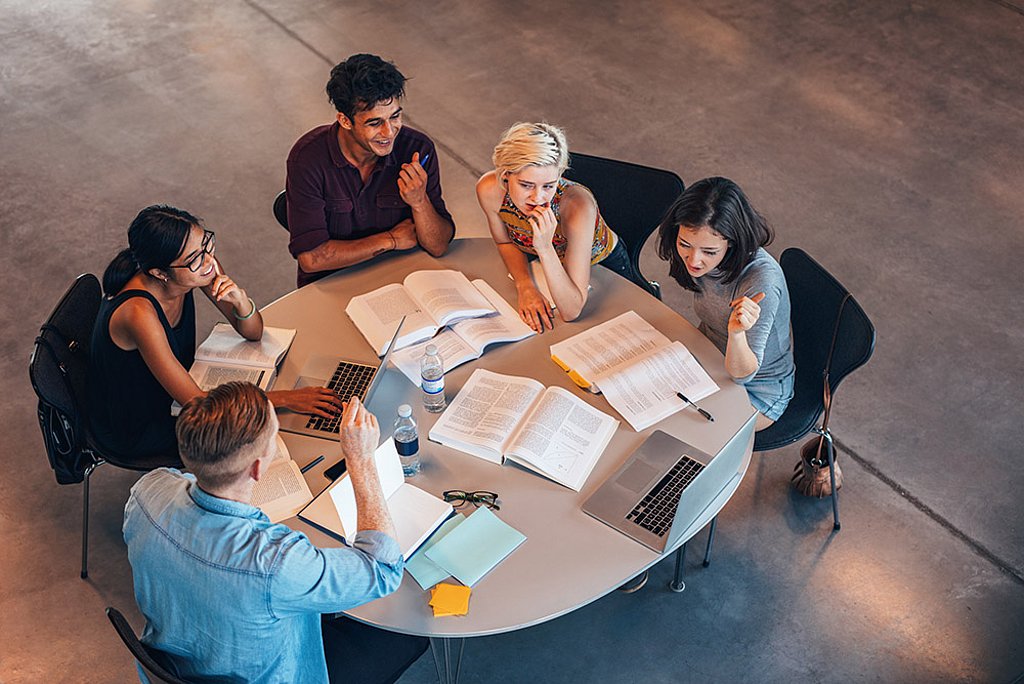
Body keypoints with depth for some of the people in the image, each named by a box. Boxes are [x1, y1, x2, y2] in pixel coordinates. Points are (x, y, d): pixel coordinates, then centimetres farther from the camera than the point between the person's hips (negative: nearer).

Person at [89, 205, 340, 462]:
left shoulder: (202, 264, -19)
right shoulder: (138, 313, -38)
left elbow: (253, 332, -6)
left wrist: (240, 298, -29)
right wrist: (285, 398, -32)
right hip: (132, 429, -6)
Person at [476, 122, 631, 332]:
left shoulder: (577, 206, -39)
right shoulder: (489, 189, -28)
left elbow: (571, 312, -38)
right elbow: (505, 242, -5)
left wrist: (545, 248, -48)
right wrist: (525, 285, -22)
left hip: (604, 266, -3)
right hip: (538, 267, 3)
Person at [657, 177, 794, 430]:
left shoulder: (762, 281, -37)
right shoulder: (701, 260, -15)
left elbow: (742, 375, -31)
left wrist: (737, 333, -49)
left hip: (758, 390, -6)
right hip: (712, 361, 7)